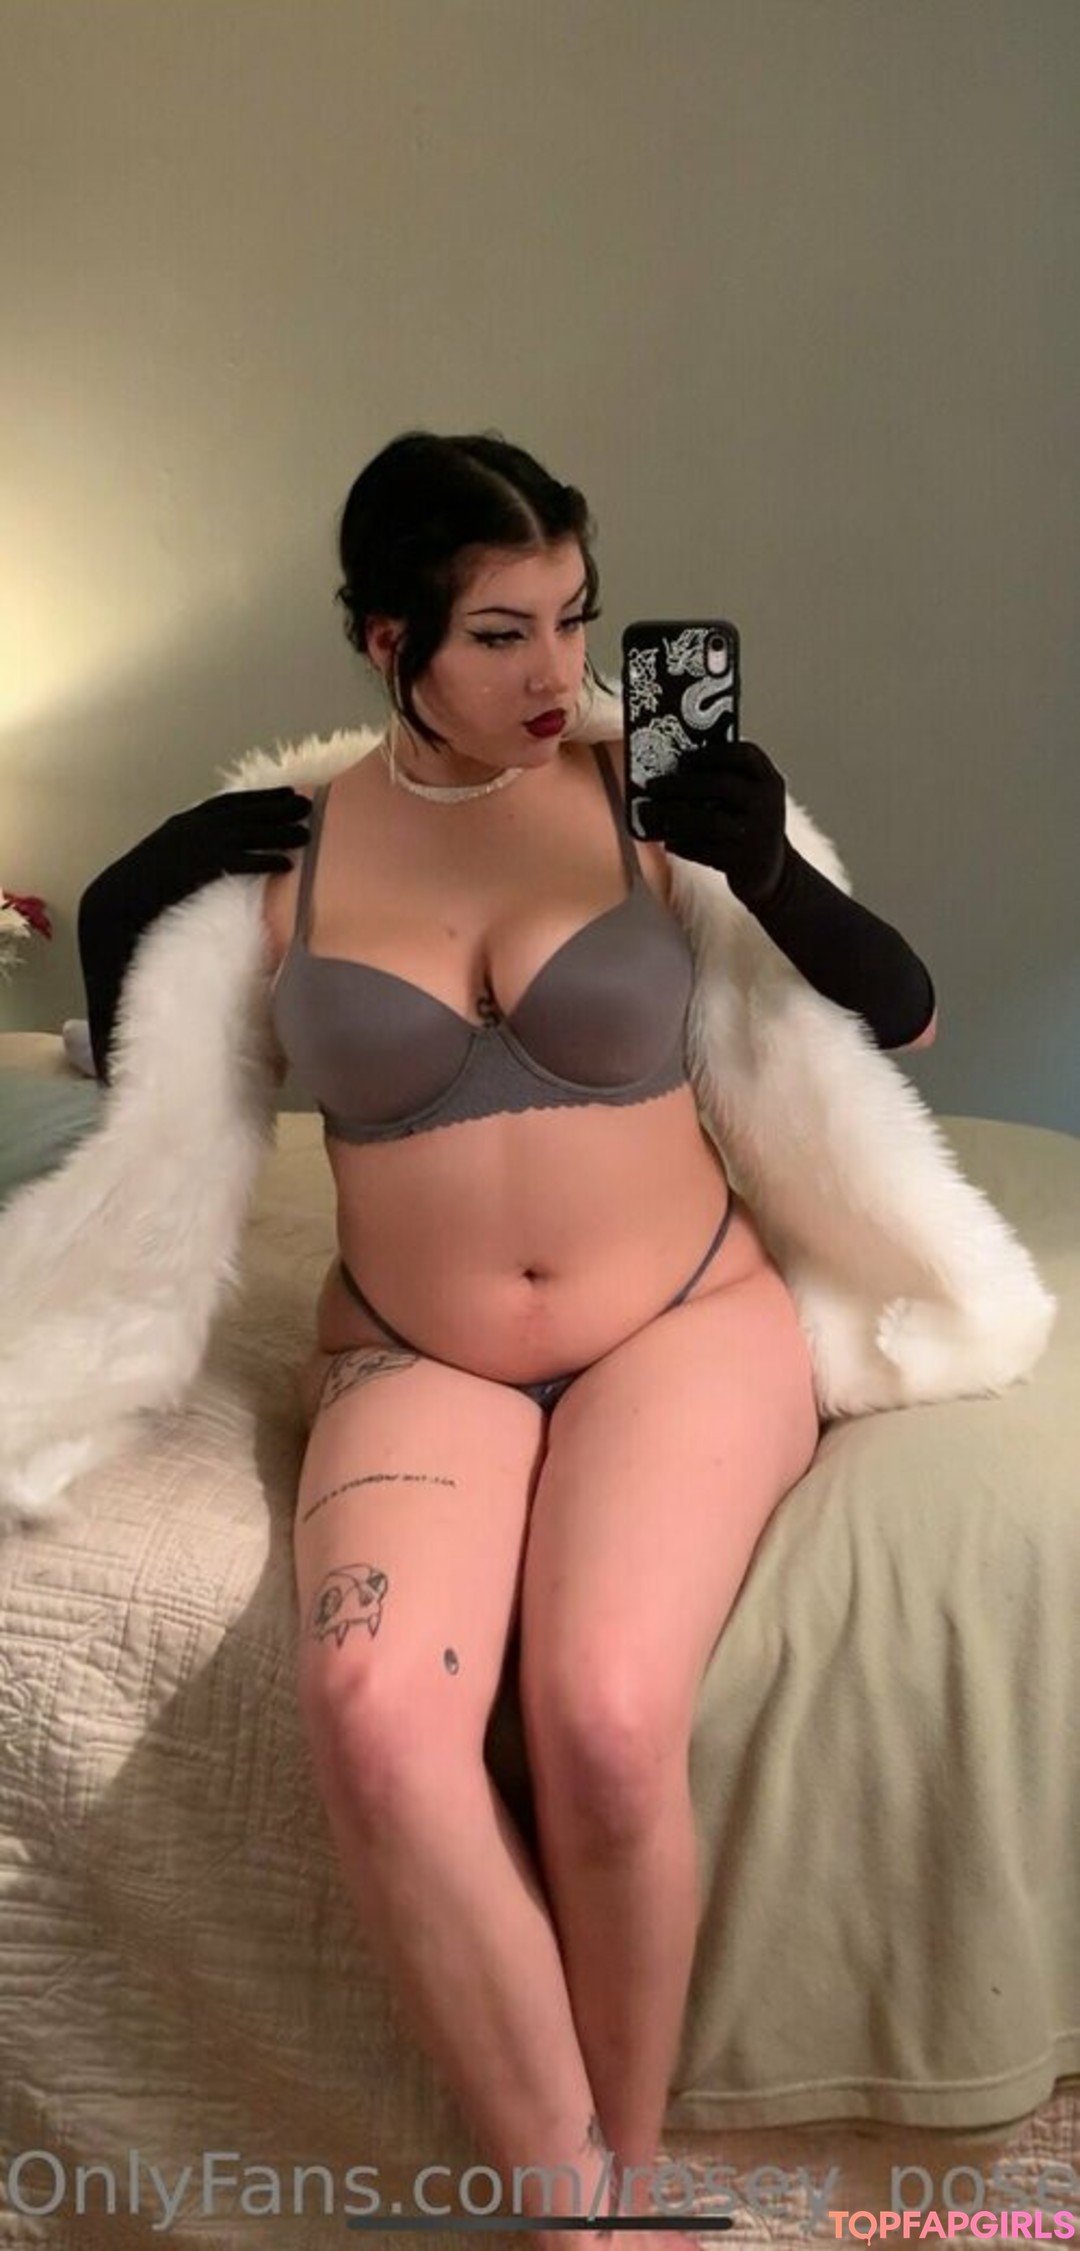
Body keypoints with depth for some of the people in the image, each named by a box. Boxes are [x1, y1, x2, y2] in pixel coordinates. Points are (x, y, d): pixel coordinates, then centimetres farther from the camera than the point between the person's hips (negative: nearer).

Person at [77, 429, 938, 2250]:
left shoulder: (649, 786, 0)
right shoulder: (283, 845, 4)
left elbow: (906, 1021, 2)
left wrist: (771, 874, -13)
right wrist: (134, 903, 3)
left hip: (684, 1326, -1)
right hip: (414, 1361, 1)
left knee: (606, 1717, -28)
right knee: (371, 1708, -30)